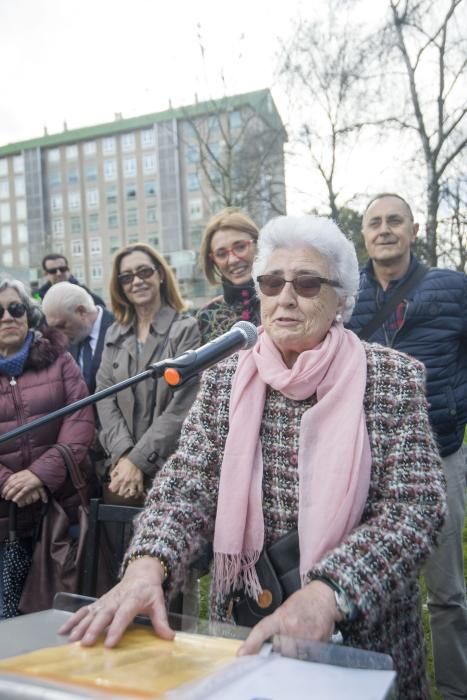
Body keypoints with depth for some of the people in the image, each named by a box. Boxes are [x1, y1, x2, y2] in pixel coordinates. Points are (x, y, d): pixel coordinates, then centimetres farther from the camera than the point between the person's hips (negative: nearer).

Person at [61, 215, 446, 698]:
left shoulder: (394, 379, -10)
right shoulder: (224, 379, -2)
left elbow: (415, 506, -16)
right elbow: (186, 485, -9)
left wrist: (326, 594, -31)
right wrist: (147, 564, -28)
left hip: (364, 633, -1)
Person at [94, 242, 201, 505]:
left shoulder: (186, 329, -4)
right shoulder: (115, 334, 11)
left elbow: (182, 405, -11)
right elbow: (105, 398, 3)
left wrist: (138, 460, -13)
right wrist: (123, 455, -11)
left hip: (168, 466, -3)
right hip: (120, 466, 4)